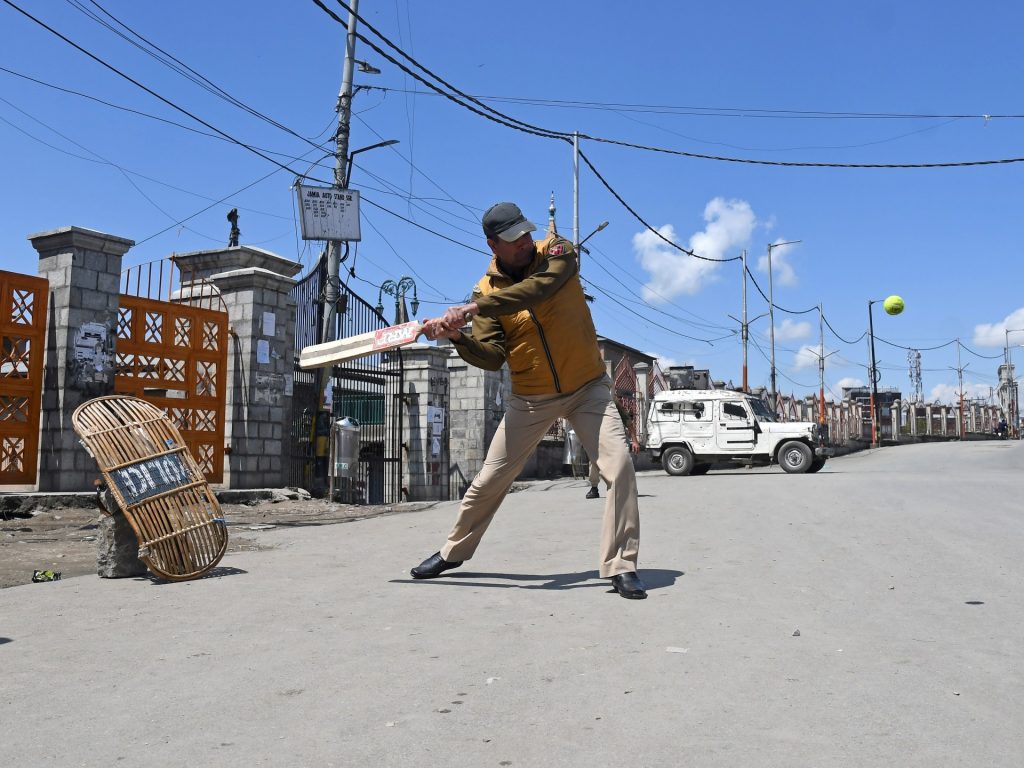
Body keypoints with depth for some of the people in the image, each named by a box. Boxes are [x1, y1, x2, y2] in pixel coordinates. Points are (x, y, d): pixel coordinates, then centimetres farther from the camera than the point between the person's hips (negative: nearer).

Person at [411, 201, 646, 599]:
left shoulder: (556, 253, -9)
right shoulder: (486, 288, -4)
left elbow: (539, 288, -32)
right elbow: (492, 359, -12)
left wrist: (474, 308, -38)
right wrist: (457, 336, -30)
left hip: (587, 389, -1)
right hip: (530, 399, 2)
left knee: (619, 466, -18)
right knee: (489, 480, 8)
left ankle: (620, 566, -4)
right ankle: (453, 552, 31)